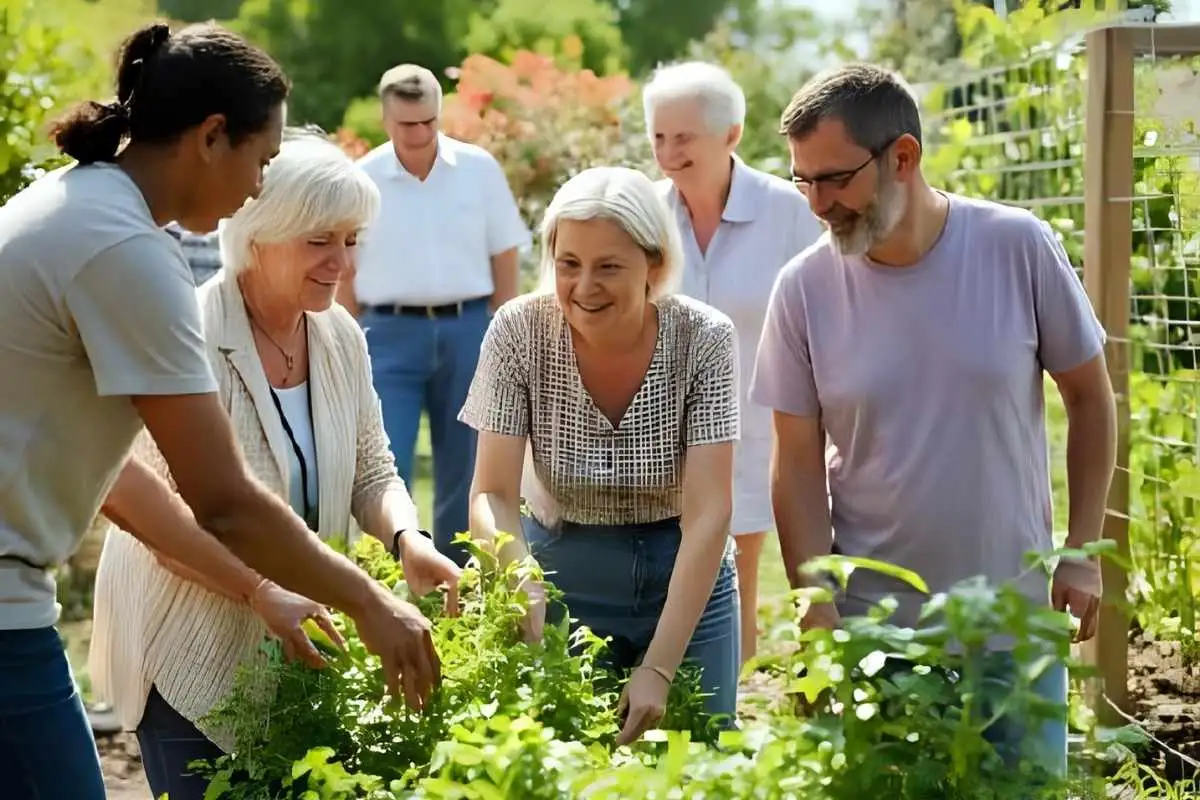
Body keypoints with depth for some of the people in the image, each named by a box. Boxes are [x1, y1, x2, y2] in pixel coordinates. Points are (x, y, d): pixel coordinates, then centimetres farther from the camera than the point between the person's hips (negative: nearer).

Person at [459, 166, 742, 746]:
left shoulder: (704, 339, -18)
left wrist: (658, 670, -28)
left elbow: (708, 514, -21)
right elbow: (493, 494, -15)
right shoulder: (519, 331, -16)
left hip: (685, 577, 0)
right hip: (562, 573, 0)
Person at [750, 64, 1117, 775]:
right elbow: (799, 467, -3)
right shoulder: (804, 289, -8)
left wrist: (1082, 552, -1)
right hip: (871, 630, 0)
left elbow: (1090, 399, 2)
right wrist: (821, 620, -9)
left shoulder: (1019, 248, -9)